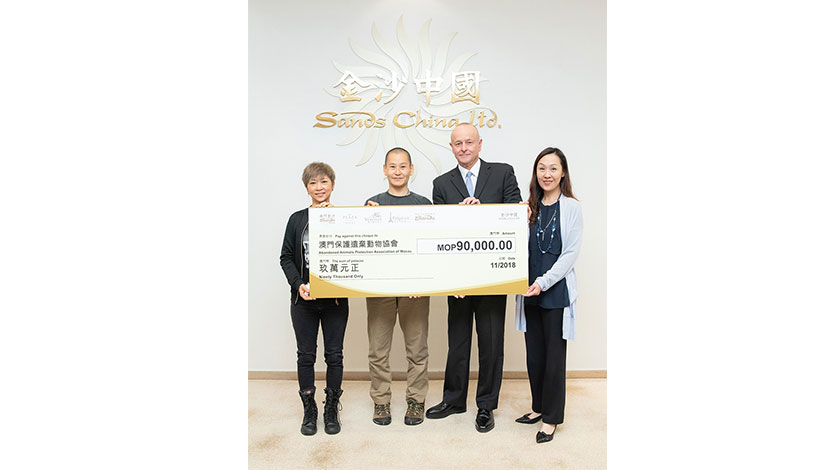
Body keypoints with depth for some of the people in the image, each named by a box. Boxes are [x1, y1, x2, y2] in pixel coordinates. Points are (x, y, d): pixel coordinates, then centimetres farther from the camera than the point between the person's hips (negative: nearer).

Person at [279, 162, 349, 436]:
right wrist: (299, 284, -12)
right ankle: (309, 410, 25)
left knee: (334, 355, 7)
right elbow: (286, 257, 4)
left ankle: (331, 409, 24)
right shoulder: (297, 220, 4)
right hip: (304, 300, 1)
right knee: (305, 355, 9)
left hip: (335, 299, -1)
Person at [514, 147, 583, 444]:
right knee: (534, 353, 13)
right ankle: (538, 407, 30)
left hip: (557, 290, -4)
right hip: (530, 290, 5)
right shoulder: (530, 207, 9)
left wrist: (544, 282, -18)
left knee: (554, 355, 4)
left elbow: (571, 253, -10)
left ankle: (551, 418, 18)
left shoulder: (571, 207, -4)